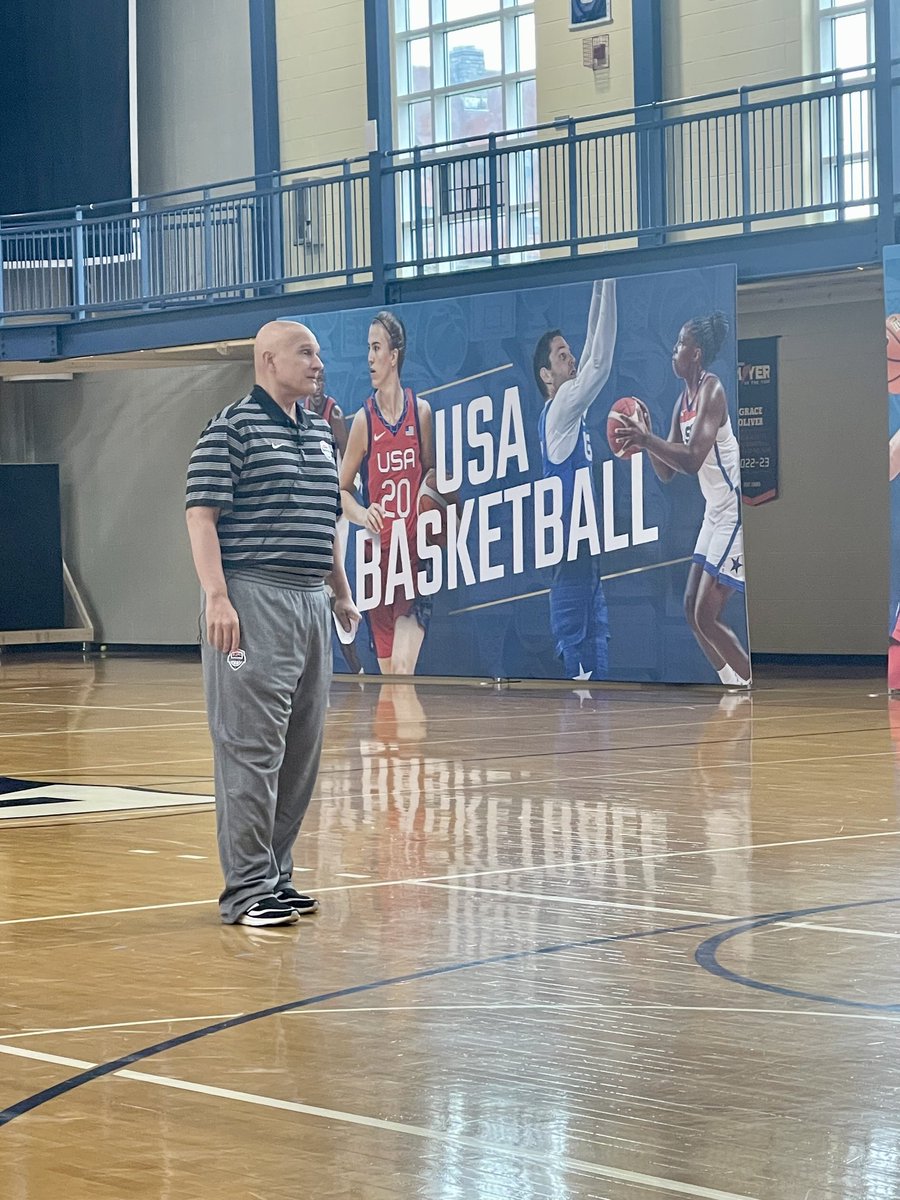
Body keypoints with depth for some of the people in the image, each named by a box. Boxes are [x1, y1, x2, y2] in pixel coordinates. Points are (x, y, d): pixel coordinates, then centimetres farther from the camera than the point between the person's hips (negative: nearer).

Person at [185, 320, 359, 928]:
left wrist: (341, 591, 23)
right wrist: (217, 596, -19)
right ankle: (247, 890, -6)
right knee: (252, 748, -8)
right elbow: (202, 516, -11)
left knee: (302, 750, 9)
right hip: (253, 601, -8)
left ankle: (276, 873, 18)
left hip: (311, 603, 8)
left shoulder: (321, 432, 18)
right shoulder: (231, 428, -5)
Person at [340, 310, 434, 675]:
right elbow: (342, 489, 7)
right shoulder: (364, 419, 1)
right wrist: (362, 515, -13)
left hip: (415, 550, -1)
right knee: (387, 671, 9)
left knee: (403, 666, -15)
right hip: (378, 553, 1)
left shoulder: (420, 411, 1)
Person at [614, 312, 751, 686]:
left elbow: (692, 460, -28)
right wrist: (645, 438, -3)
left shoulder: (711, 391, -17)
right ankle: (736, 692, 16)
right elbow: (667, 472, 12)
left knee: (707, 616, -11)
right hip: (716, 513, 10)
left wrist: (646, 439, -25)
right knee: (692, 609, 10)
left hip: (737, 512, -10)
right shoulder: (683, 401, 11)